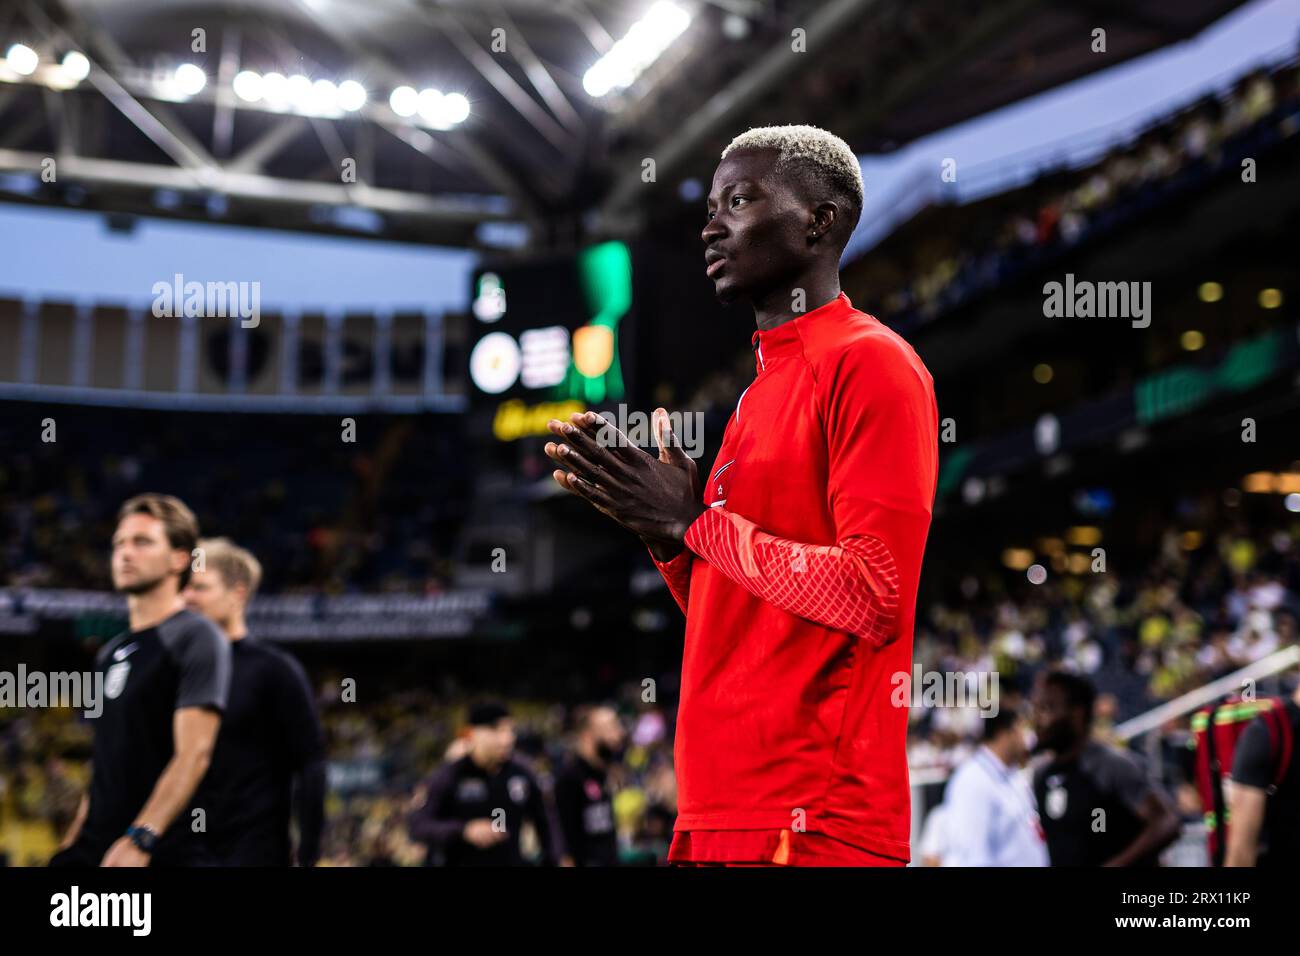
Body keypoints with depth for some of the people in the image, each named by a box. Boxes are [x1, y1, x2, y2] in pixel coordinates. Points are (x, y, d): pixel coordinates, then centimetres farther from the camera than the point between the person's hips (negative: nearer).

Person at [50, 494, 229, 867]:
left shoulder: (197, 638, -8)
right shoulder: (109, 653, 17)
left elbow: (193, 755, -18)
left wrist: (140, 840, -26)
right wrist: (74, 837, 17)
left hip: (166, 851, -7)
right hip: (94, 849, 8)